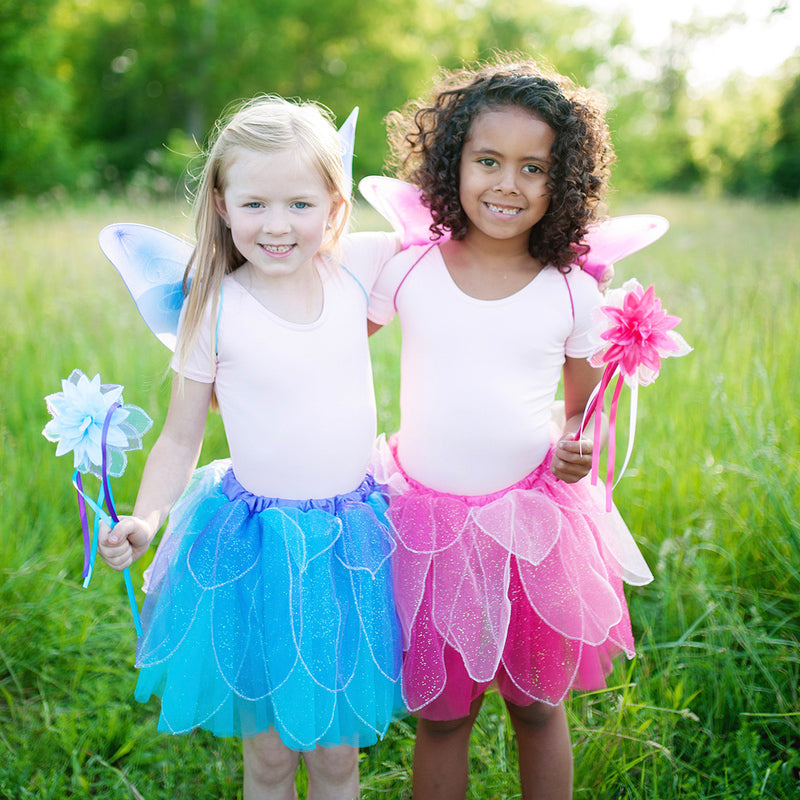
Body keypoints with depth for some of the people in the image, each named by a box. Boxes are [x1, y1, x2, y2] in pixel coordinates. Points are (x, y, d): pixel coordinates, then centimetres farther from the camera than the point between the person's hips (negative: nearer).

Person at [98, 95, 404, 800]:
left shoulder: (358, 267, -4)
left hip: (353, 537, 2)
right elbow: (182, 436, -2)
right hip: (257, 544, -2)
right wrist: (144, 518, -15)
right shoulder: (215, 309, -10)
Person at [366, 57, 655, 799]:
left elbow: (586, 407, 10)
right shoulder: (409, 270, -5)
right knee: (440, 713, 14)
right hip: (427, 524, 0)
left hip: (534, 525, 1)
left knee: (537, 706, 17)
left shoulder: (571, 292, -3)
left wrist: (581, 448, -10)